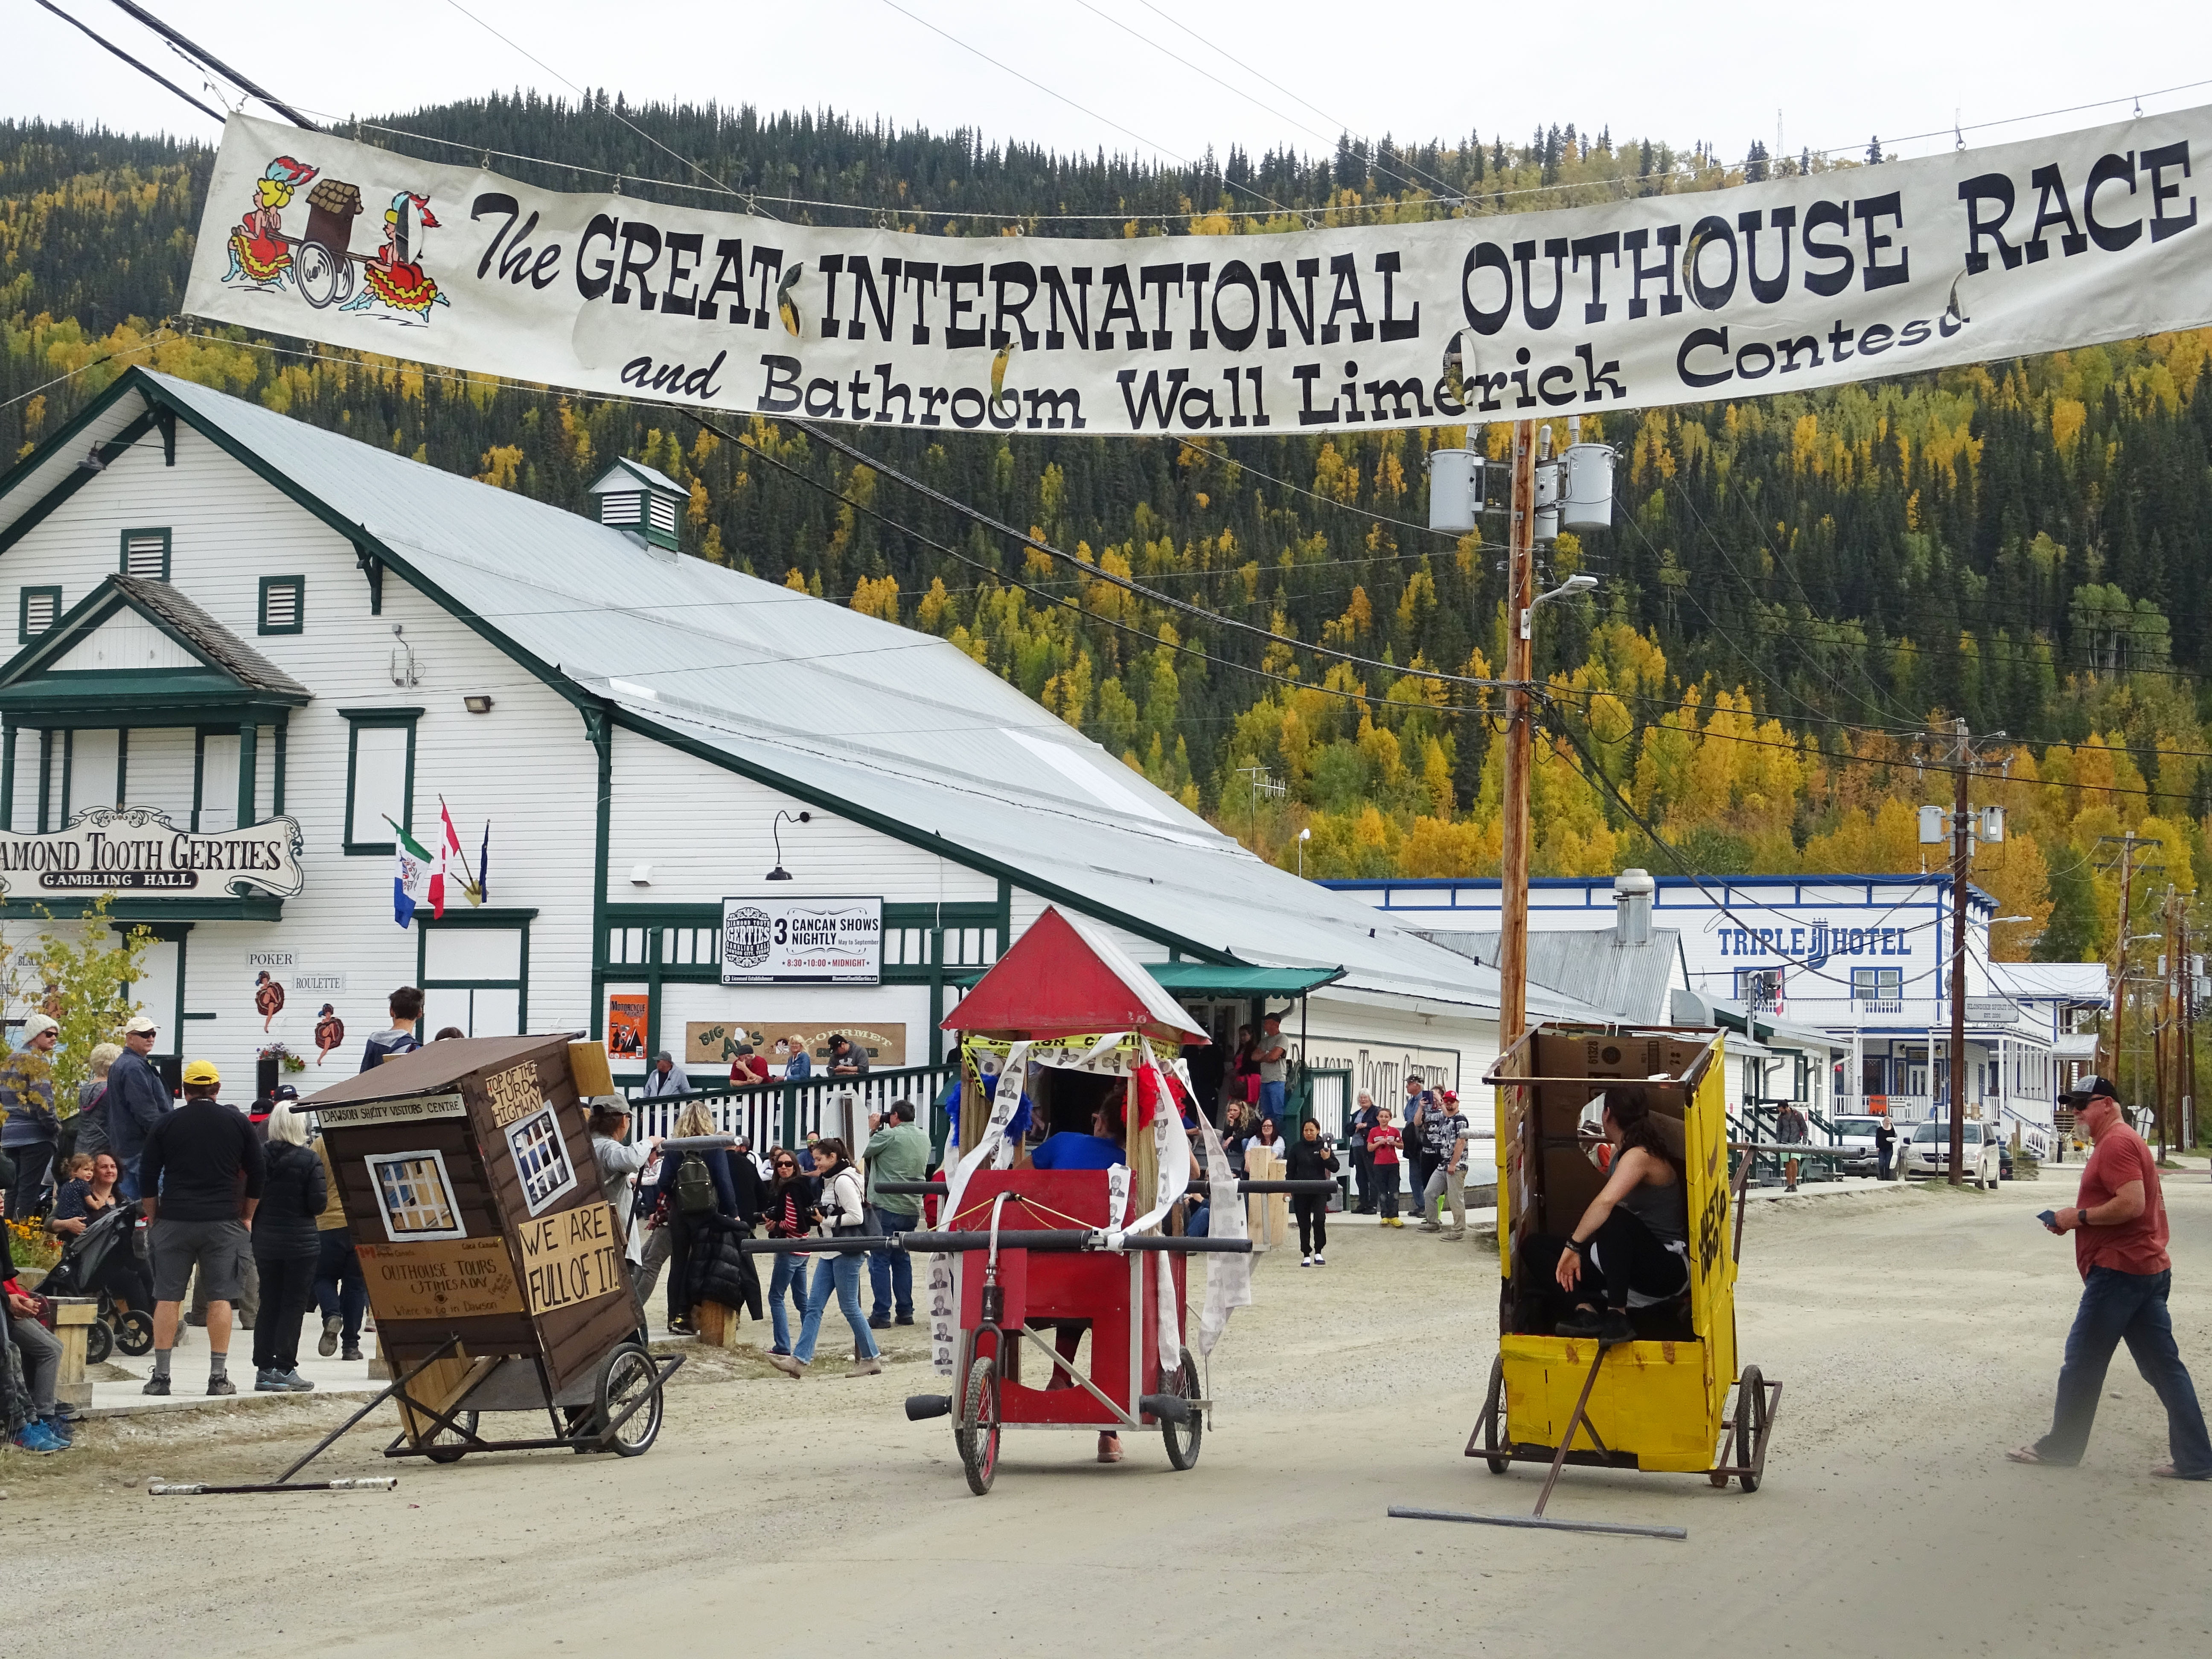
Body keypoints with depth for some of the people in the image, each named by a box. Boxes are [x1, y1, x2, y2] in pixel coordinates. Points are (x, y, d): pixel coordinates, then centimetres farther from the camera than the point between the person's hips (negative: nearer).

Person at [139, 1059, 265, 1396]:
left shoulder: (166, 1124, 4)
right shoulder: (237, 1123, 5)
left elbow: (147, 1178, 6)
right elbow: (258, 1175, 9)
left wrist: (153, 1218, 16)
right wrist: (247, 1216, 19)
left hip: (174, 1220, 0)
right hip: (223, 1223, 0)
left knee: (168, 1297, 3)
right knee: (220, 1298, 2)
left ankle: (160, 1376, 2)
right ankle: (219, 1376, -1)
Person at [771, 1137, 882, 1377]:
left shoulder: (844, 1181, -15)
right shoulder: (831, 1181, 16)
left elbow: (857, 1217, -20)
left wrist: (828, 1221, -12)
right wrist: (820, 1215, 6)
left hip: (846, 1252, -10)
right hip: (831, 1252, 10)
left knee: (849, 1306, -3)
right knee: (814, 1305, 3)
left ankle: (871, 1358, 8)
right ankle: (800, 1359, -1)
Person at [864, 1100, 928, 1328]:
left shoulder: (889, 1135, -12)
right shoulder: (924, 1139, 10)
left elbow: (863, 1152, -3)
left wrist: (871, 1128, 14)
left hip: (886, 1208, -7)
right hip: (912, 1209, 7)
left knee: (880, 1261, -2)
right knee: (902, 1259, 16)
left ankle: (881, 1314, -4)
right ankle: (905, 1312, 16)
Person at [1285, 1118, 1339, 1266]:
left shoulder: (1324, 1146, 2)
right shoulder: (1297, 1147, 5)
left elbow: (1335, 1168, 4)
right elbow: (1290, 1169, 9)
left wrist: (1327, 1159, -15)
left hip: (1320, 1191, -2)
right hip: (1301, 1191, 2)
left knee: (1319, 1220, -17)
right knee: (1304, 1225, 5)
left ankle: (1318, 1253, -5)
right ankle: (1306, 1255, 14)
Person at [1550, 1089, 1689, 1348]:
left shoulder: (1640, 1156, -18)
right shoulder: (1620, 1154, 10)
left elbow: (1606, 1203, -34)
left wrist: (1573, 1245, -32)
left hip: (1670, 1269, -9)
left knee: (1615, 1220, -40)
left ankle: (1617, 1315, -35)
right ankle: (1587, 1305, -22)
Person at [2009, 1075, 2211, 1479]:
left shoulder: (2116, 1143, -12)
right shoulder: (2129, 1142, 21)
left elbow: (2132, 1203, -24)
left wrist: (2080, 1216, -14)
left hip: (2118, 1271, -10)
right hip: (2149, 1268, 10)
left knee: (2082, 1360, -1)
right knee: (2163, 1366, 6)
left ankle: (2061, 1447, 8)